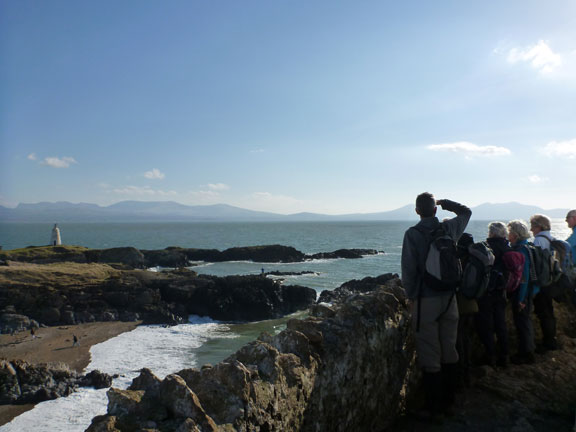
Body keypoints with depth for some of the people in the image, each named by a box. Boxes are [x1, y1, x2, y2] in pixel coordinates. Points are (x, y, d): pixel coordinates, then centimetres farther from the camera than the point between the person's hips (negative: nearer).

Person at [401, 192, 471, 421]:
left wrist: (410, 295, -1)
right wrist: (444, 203, 19)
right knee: (450, 353, 14)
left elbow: (408, 268, -12)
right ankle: (448, 402, 25)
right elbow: (466, 212, 22)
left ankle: (435, 409, 9)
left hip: (425, 301, -4)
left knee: (430, 358, 2)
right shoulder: (448, 229, 1)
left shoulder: (412, 234, -12)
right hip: (449, 298, 5)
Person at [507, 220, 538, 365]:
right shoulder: (525, 247, 9)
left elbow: (524, 276, -24)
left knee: (522, 321, 1)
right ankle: (528, 351, 31)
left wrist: (521, 299, -21)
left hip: (522, 293, -10)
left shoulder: (521, 250, -21)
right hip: (528, 291, 10)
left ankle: (526, 354, 11)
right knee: (525, 321, 19)